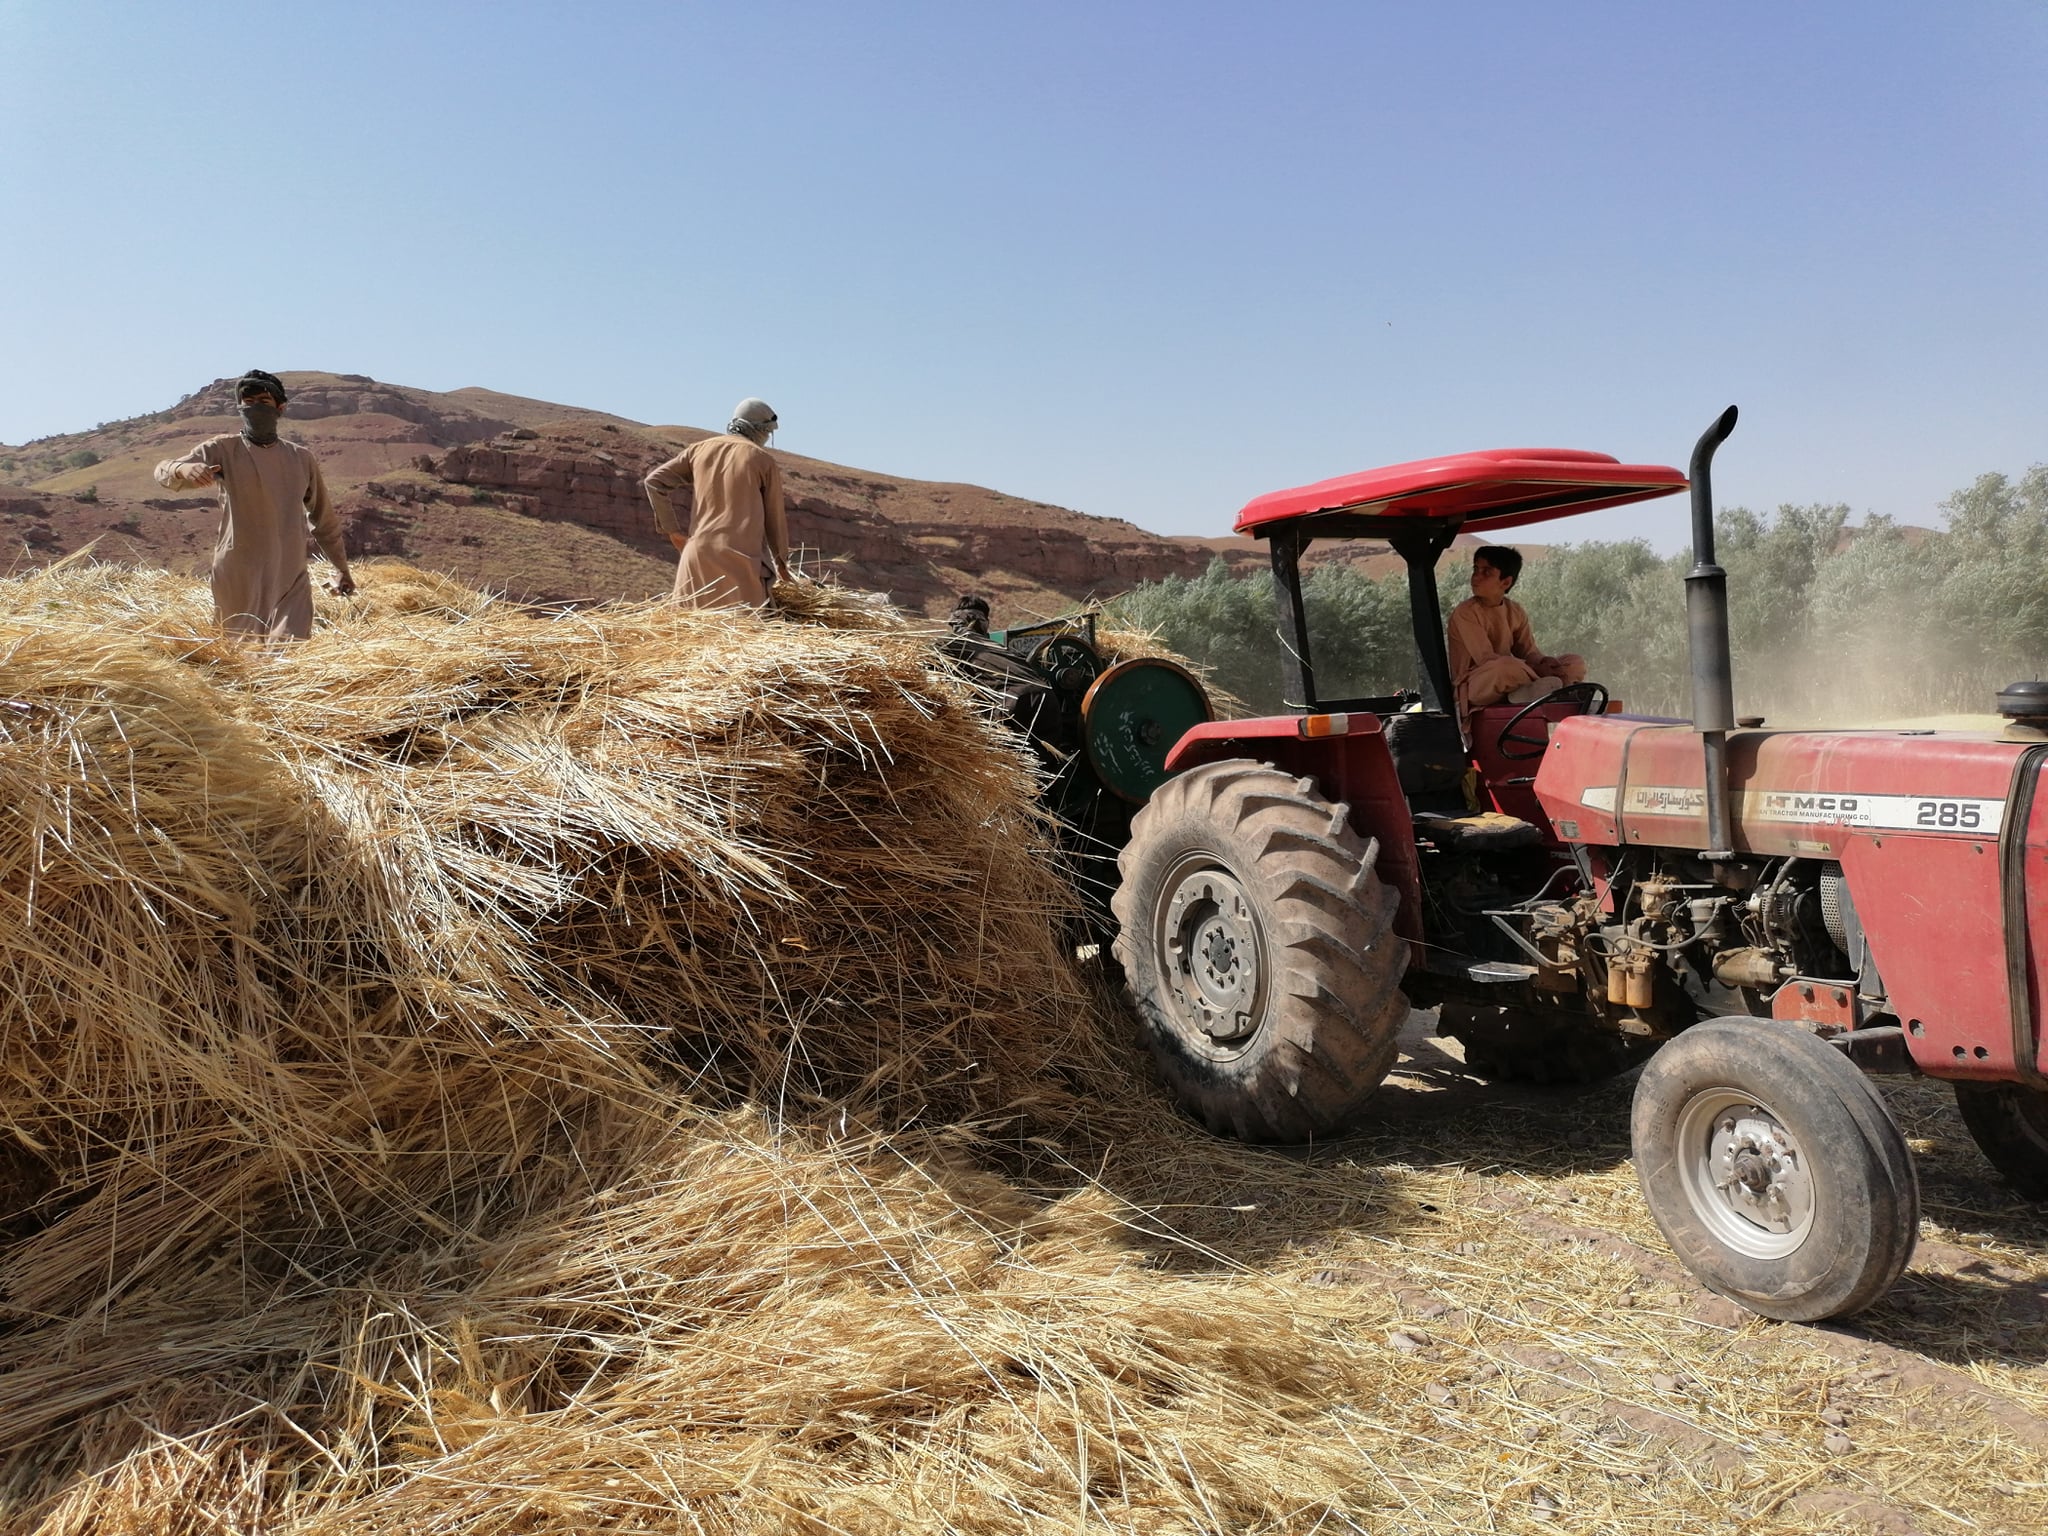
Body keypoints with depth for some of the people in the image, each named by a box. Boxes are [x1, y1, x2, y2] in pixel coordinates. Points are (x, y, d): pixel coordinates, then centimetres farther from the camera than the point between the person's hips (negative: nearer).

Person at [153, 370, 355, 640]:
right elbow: (163, 472, -12)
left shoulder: (302, 459, 11)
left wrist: (341, 568, 25)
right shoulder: (223, 449, 1)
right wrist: (183, 469, -37)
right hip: (238, 581, -2)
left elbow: (324, 519, 21)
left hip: (291, 581, 2)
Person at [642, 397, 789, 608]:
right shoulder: (764, 459, 5)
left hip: (698, 554, 4)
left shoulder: (700, 449, 14)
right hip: (740, 558, -4)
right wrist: (782, 563, 23)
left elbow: (654, 482, 10)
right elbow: (774, 518, 10)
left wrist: (673, 530, 12)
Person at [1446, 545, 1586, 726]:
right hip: (1471, 688, -7)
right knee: (1506, 666, -42)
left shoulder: (1515, 611, 9)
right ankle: (1541, 688, -13)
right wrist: (1536, 669, -25)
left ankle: (1525, 693, -24)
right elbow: (1486, 659, -20)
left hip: (1505, 684, 8)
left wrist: (1544, 662, -18)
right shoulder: (1465, 613, -12)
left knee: (1577, 663, -1)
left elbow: (1528, 651, 7)